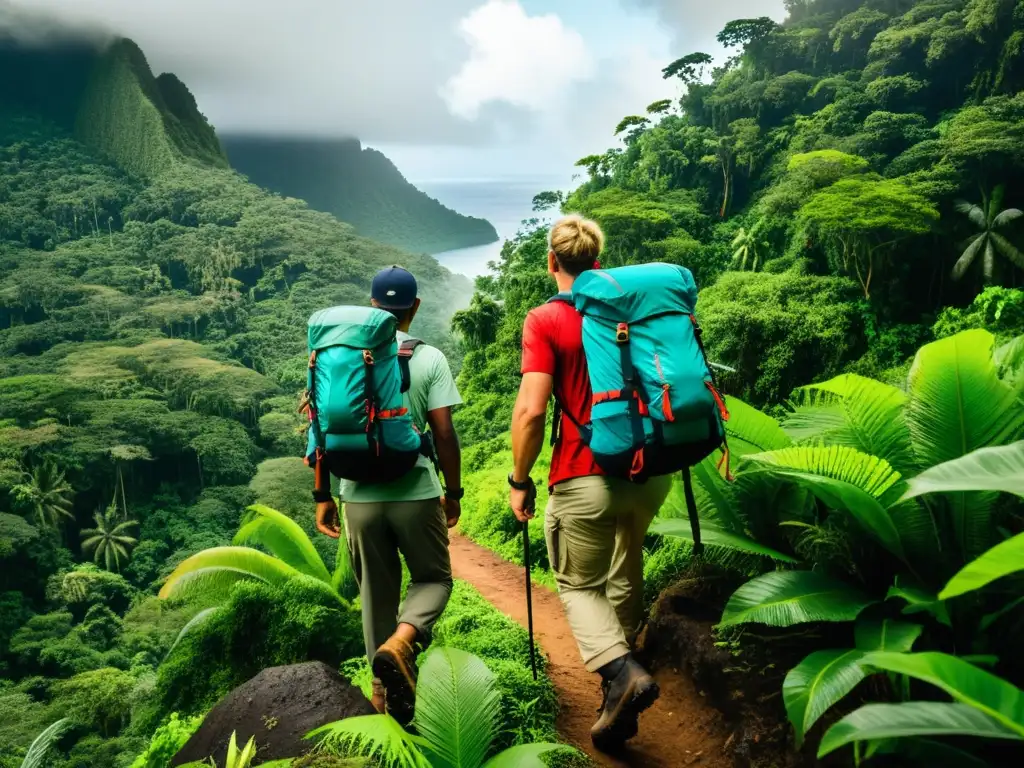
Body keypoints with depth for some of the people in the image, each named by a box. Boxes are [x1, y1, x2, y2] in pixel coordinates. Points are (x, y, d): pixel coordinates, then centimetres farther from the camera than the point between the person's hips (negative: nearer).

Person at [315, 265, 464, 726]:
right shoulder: (429, 359, -4)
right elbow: (444, 434, -7)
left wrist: (323, 497, 10)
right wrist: (454, 491, 5)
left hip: (360, 495, 3)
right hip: (416, 493, -2)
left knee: (376, 593, 16)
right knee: (433, 578, 14)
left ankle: (385, 688, 22)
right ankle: (400, 643, -13)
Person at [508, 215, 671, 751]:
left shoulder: (545, 320, -8)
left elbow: (531, 411, -16)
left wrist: (519, 480, -4)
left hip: (584, 480, -5)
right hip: (650, 472, 5)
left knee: (578, 586, 14)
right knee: (625, 578, 24)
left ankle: (621, 671, -11)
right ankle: (619, 705, 36)